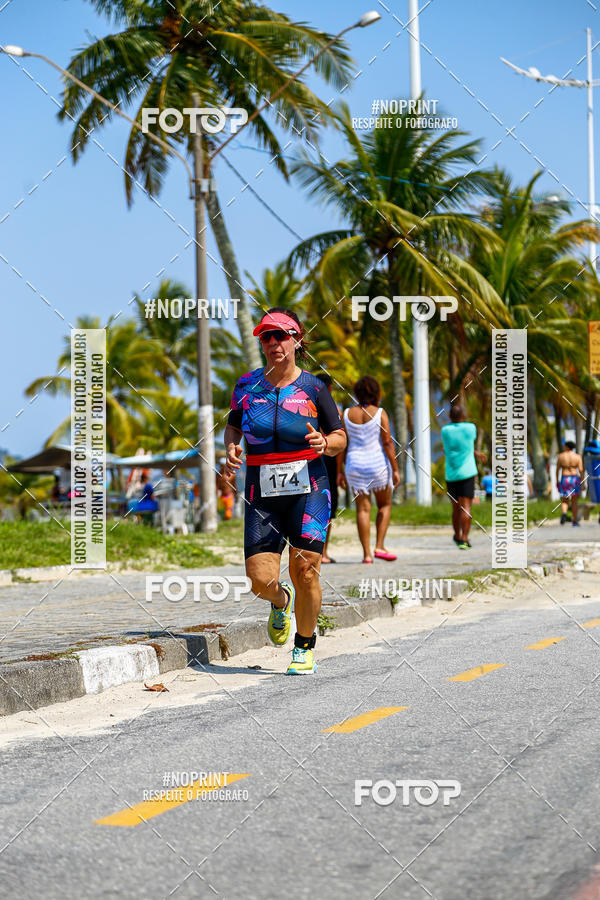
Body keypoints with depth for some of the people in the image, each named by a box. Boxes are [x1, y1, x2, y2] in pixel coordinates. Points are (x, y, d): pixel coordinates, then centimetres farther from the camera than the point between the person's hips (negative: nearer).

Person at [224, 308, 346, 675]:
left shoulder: (313, 388, 0)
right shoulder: (248, 385, 7)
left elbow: (340, 438, 7)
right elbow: (233, 425, 23)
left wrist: (325, 443, -15)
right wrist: (231, 447, 2)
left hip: (307, 490, -2)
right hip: (262, 494, 2)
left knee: (305, 571, -10)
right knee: (261, 579, -8)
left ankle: (305, 647, 13)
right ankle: (281, 603, 31)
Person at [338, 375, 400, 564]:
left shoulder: (347, 414, 2)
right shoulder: (380, 413, -7)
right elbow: (387, 443, -11)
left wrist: (341, 471, 9)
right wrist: (395, 469, -7)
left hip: (354, 464, 2)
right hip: (378, 463, -2)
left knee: (363, 509, 5)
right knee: (385, 505, 14)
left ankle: (367, 553, 1)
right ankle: (379, 546, 3)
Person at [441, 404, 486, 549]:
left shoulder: (445, 430, 1)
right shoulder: (471, 428, -3)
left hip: (451, 475, 3)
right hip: (467, 473, -3)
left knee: (456, 507, 16)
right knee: (466, 507, -6)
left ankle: (457, 536, 30)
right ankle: (464, 540, -16)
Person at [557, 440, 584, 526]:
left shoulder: (561, 456, -2)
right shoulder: (577, 457, -3)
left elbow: (557, 469, 2)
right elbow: (581, 470, -7)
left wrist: (557, 481, 11)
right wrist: (582, 482, -1)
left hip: (564, 480, 0)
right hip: (575, 479, 0)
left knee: (564, 501, 9)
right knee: (574, 501, 11)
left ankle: (563, 513, -21)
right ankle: (574, 521, 12)